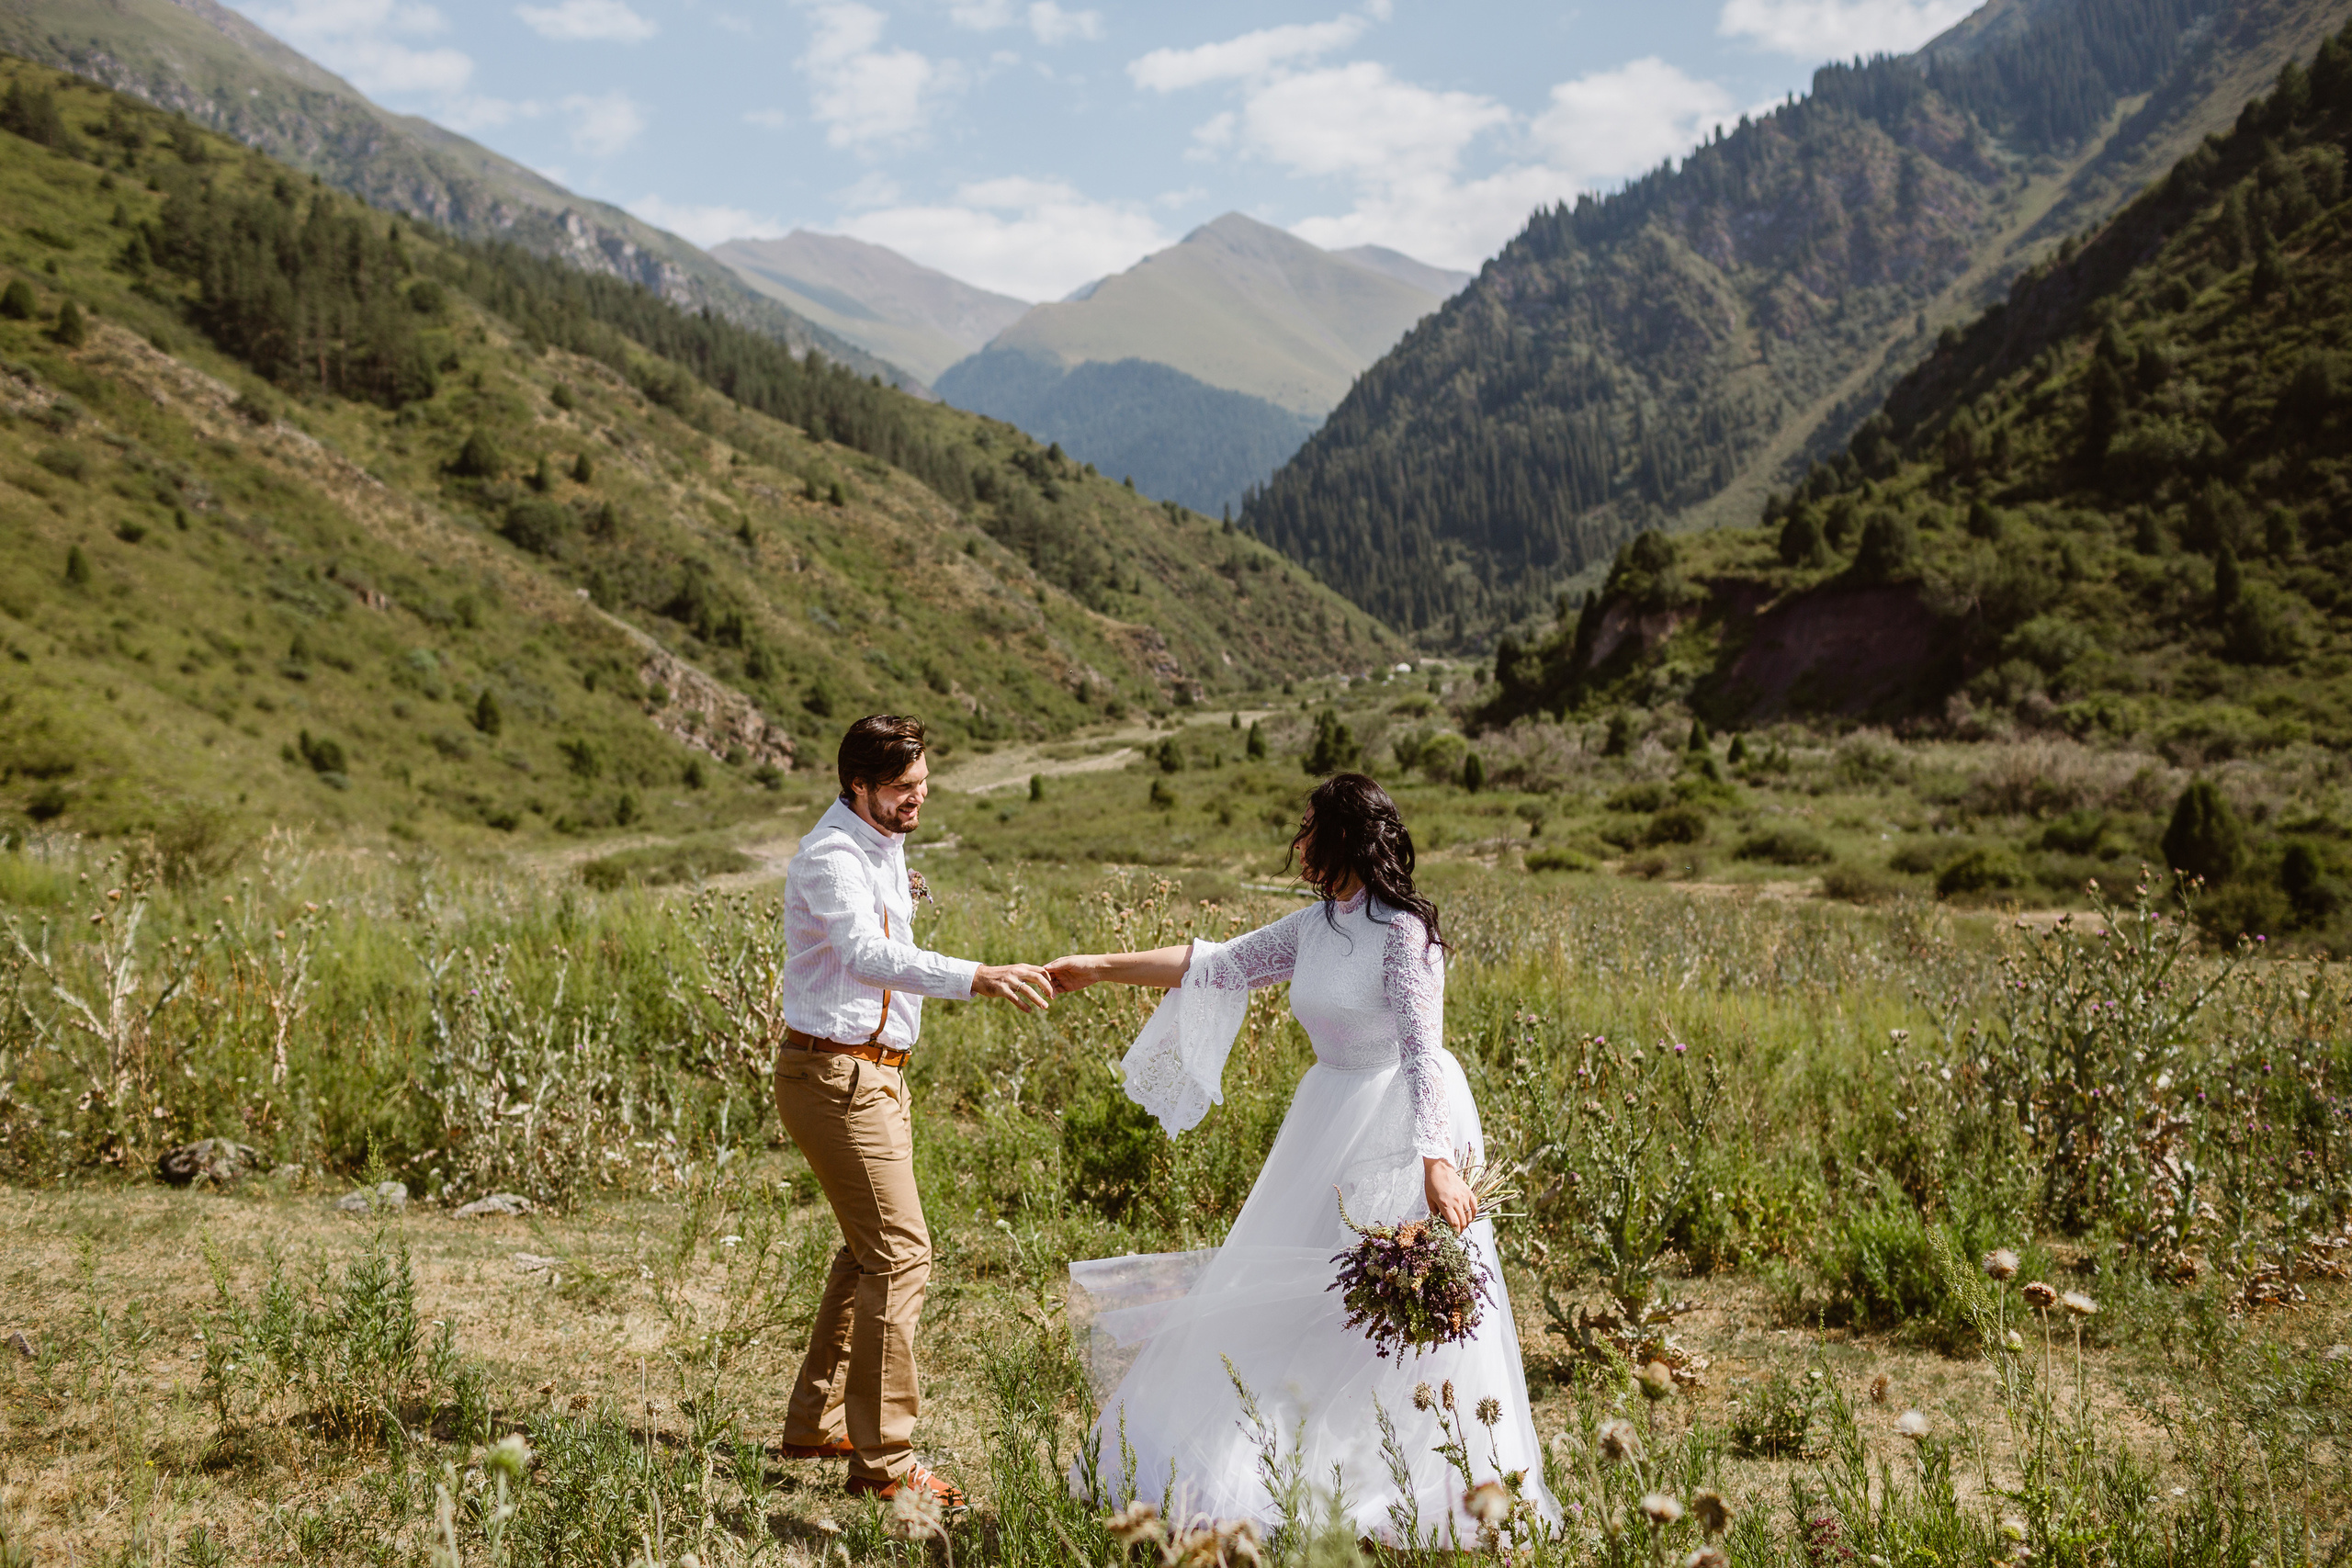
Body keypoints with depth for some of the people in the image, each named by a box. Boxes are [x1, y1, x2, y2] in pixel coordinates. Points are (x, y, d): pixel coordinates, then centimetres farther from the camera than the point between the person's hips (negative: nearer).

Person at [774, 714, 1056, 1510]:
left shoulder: (884, 843, 13)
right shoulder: (832, 858, -18)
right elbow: (870, 956, -36)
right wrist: (979, 977, -45)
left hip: (877, 1072, 10)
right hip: (835, 1076, -10)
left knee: (869, 1249, 16)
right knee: (900, 1251, -12)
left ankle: (815, 1422, 28)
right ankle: (883, 1460, -7)